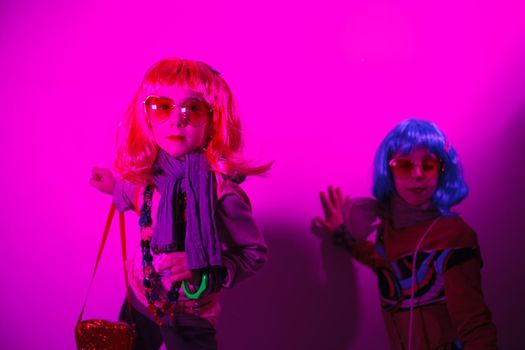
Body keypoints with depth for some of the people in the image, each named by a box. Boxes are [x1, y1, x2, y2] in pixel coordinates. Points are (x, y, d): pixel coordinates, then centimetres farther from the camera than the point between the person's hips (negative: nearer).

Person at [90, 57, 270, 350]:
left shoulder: (220, 191, -30)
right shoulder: (154, 171, -12)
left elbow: (255, 254, -21)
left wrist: (200, 269, -33)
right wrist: (117, 188, 15)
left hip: (187, 317, -5)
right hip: (140, 296, 6)